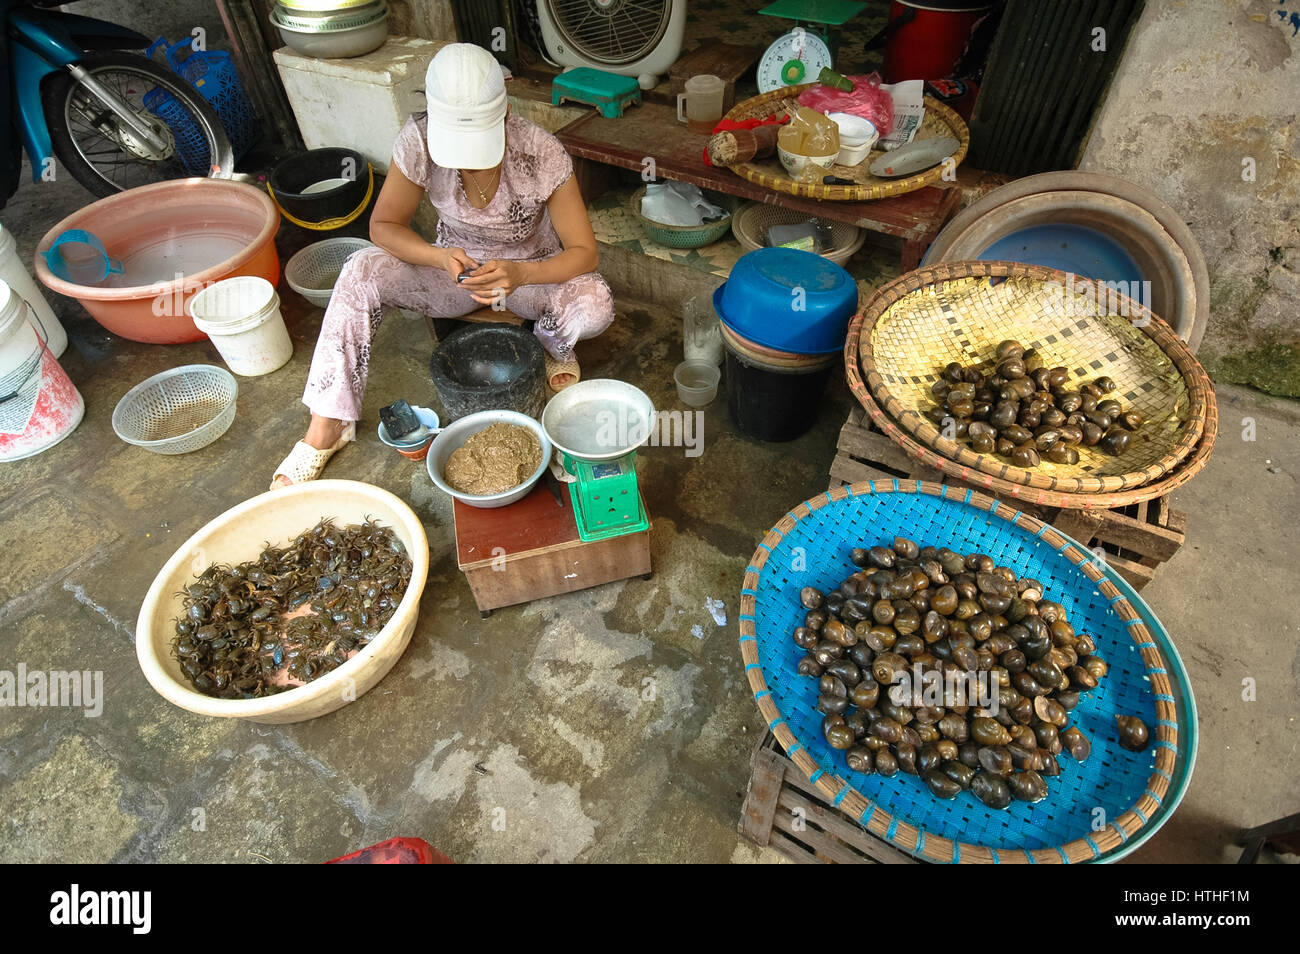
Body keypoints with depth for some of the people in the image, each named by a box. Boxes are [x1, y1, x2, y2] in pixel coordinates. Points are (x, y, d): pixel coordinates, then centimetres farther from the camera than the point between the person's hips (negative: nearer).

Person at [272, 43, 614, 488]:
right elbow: (383, 225, -10)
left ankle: (552, 344, 5)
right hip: (456, 266, 2)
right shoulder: (419, 140, -21)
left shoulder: (542, 154, -26)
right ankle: (326, 427, -13)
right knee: (362, 271, -23)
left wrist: (520, 274, -42)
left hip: (530, 271, -2)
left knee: (595, 306, -34)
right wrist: (440, 257, -31)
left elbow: (583, 252, -23)